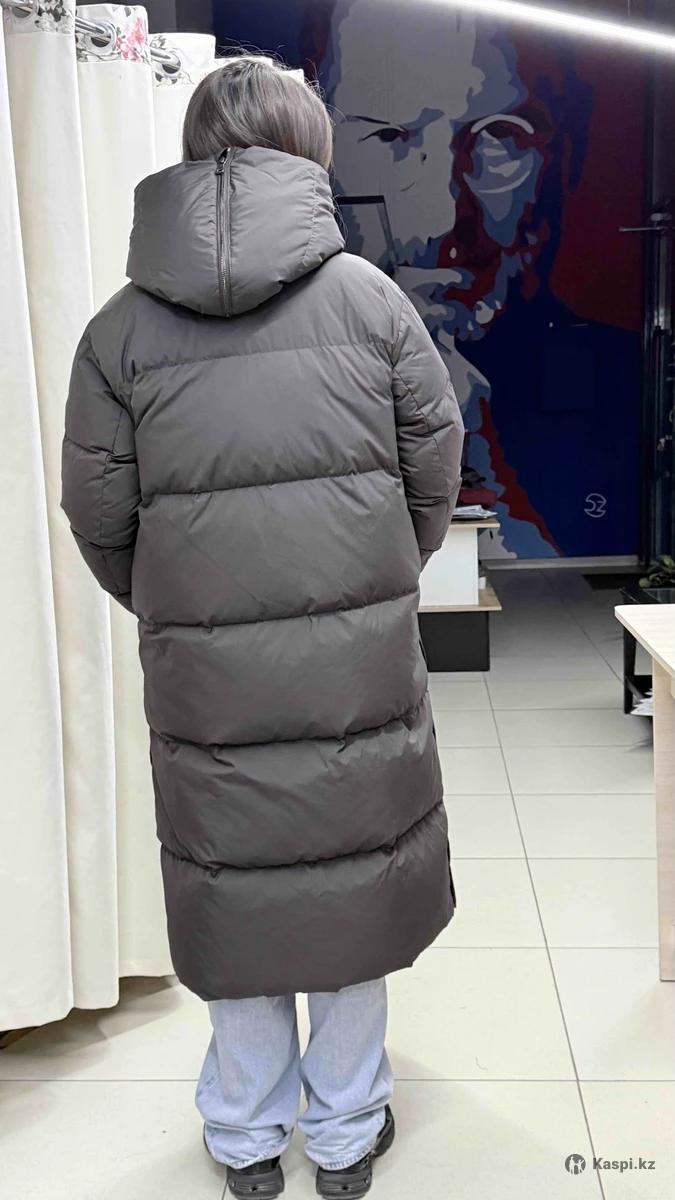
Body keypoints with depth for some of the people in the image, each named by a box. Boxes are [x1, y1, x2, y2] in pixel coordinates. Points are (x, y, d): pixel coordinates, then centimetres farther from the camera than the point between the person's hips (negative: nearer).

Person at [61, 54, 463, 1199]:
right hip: (362, 655, 0)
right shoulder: (368, 292, -3)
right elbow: (437, 468, 2)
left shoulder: (120, 325, -1)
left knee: (234, 880, 16)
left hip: (206, 672, 1)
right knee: (355, 873, 15)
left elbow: (99, 517, 1)